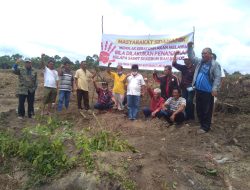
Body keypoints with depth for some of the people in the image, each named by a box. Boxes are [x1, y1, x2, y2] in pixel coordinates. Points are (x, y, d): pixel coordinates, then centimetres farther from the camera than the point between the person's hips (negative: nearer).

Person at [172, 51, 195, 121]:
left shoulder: (194, 68, -10)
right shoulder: (183, 67, 11)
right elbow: (174, 64, 11)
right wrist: (175, 55, 5)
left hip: (191, 88, -6)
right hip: (184, 88, 6)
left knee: (189, 102, -7)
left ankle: (191, 116, 7)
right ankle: (187, 116, 19)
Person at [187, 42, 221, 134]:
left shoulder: (215, 64, -7)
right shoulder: (200, 61, 11)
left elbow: (217, 77, -12)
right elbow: (191, 57, 17)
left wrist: (215, 89, -20)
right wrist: (190, 47, 5)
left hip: (208, 91, -7)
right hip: (198, 90, 7)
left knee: (207, 110, 2)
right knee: (199, 109, 15)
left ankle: (205, 127, 12)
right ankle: (202, 124, 30)